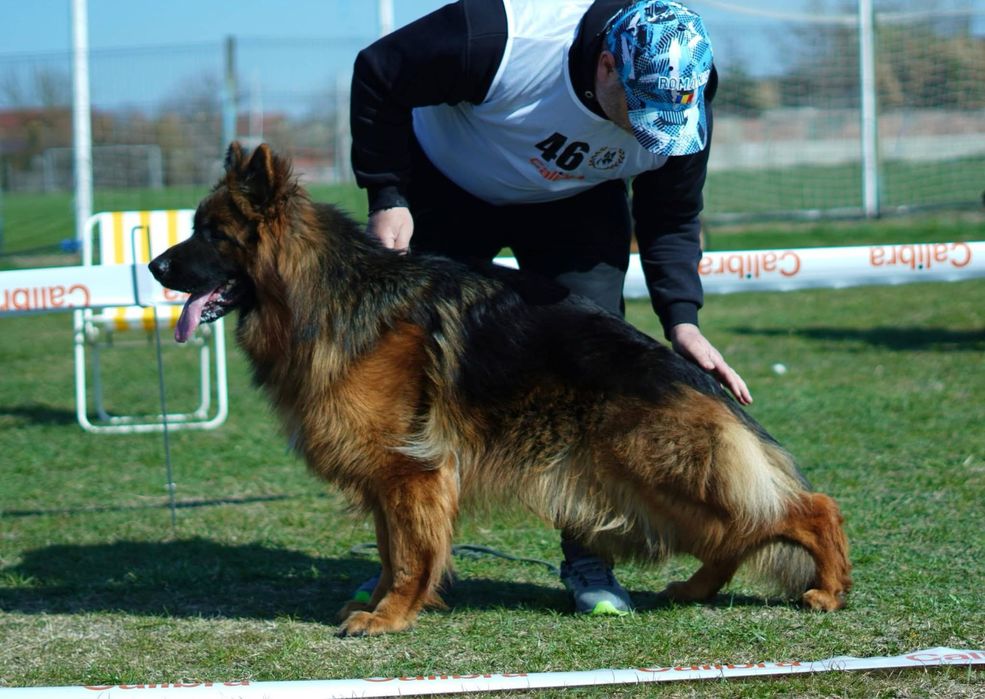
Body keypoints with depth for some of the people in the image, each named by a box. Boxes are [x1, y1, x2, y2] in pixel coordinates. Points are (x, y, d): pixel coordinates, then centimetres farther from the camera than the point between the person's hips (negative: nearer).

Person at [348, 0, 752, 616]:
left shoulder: (682, 109, -25)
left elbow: (672, 221, -7)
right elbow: (378, 76, -23)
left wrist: (682, 319, -21)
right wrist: (387, 196, -24)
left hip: (576, 209, 2)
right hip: (448, 189, -2)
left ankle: (588, 558, -4)